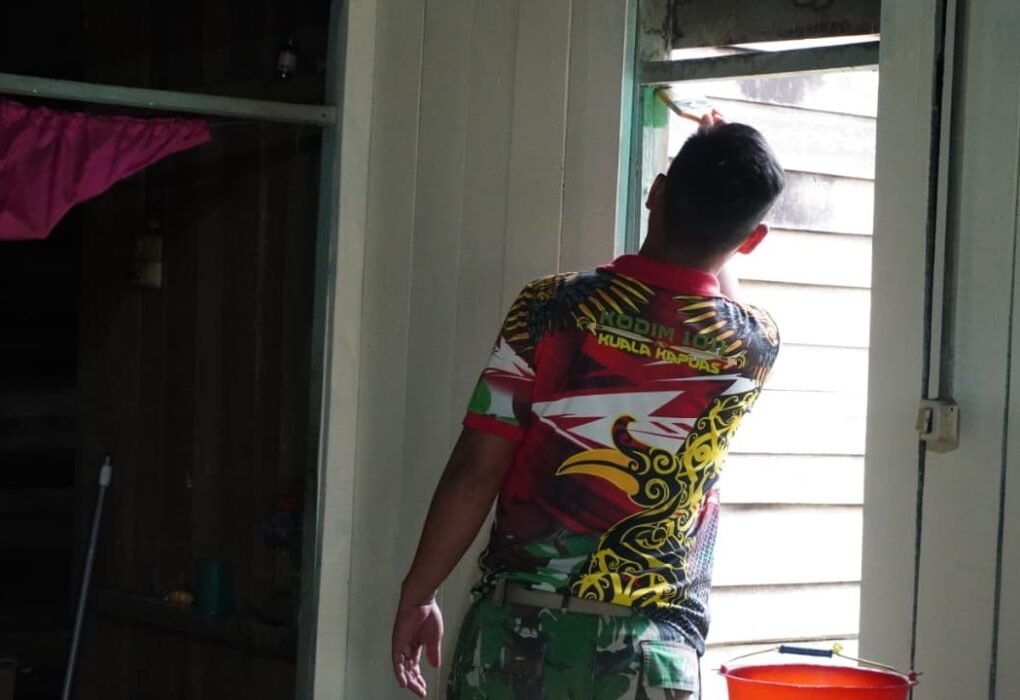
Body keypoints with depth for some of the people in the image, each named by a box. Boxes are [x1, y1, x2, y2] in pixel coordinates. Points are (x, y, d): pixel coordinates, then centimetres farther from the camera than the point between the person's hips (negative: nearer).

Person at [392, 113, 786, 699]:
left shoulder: (548, 309, -7)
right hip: (641, 652, 0)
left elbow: (475, 472, -7)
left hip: (514, 630, 0)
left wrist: (417, 595, 4)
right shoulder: (753, 348, -1)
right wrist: (720, 225, 37)